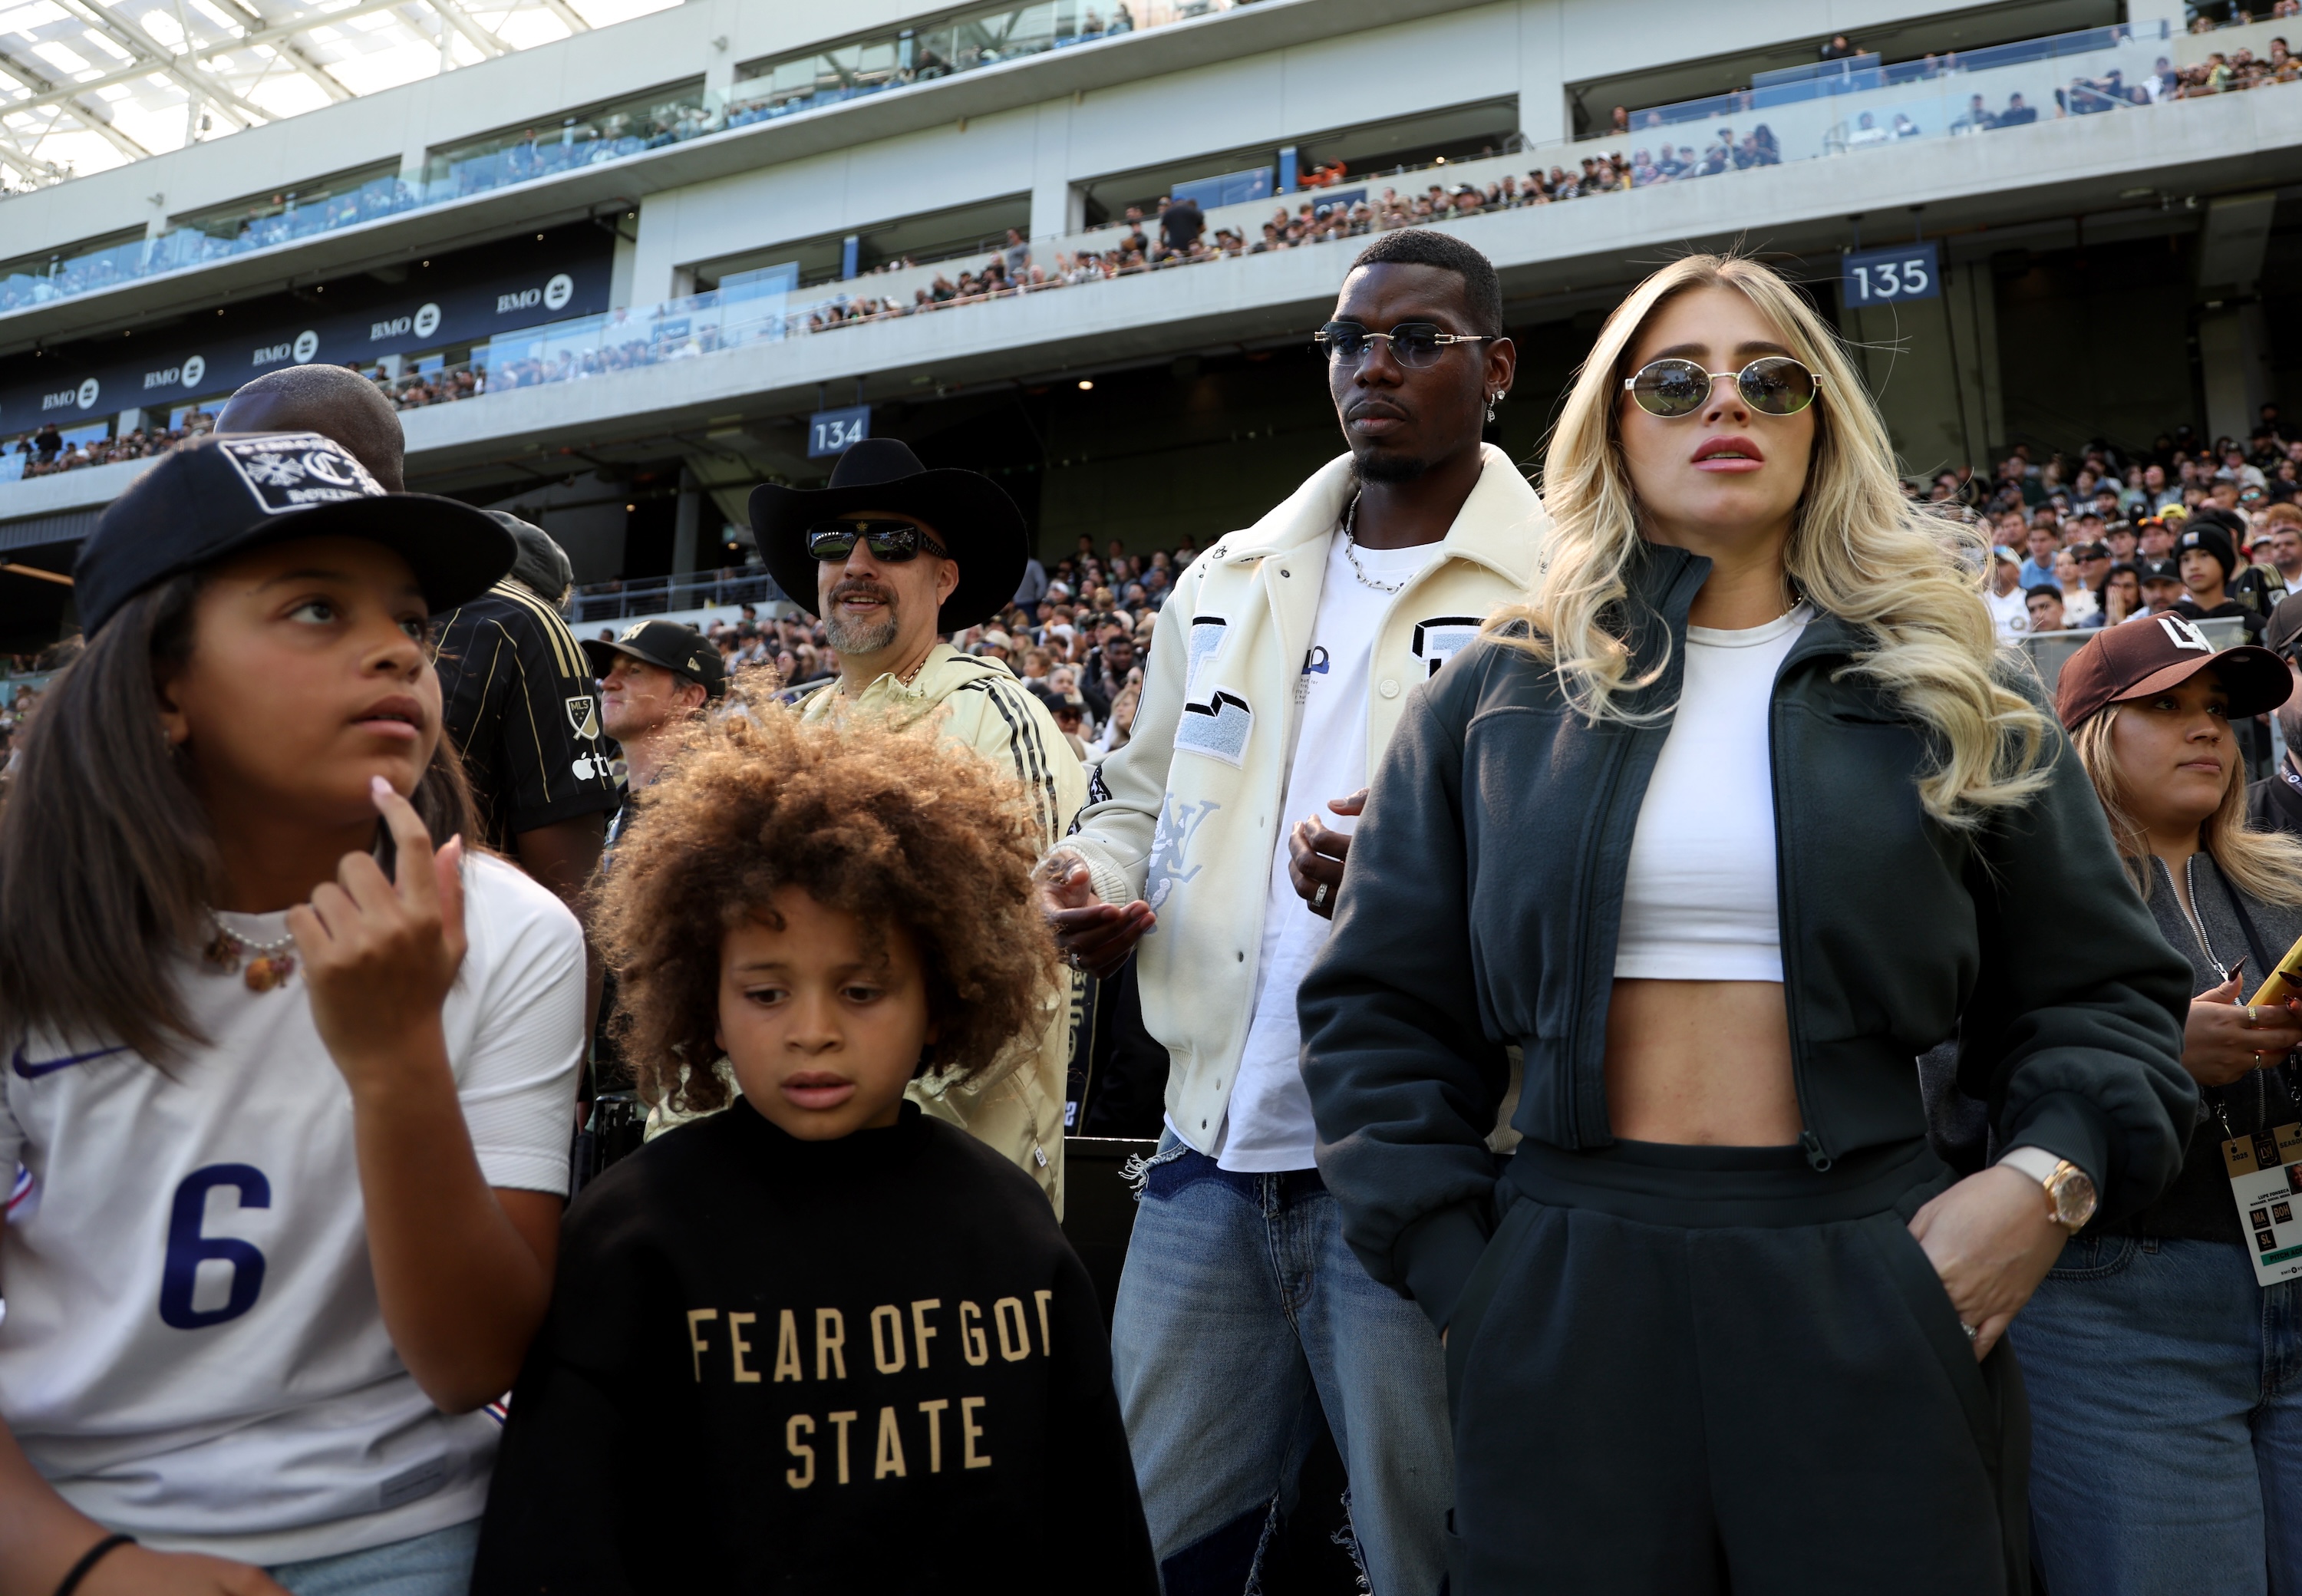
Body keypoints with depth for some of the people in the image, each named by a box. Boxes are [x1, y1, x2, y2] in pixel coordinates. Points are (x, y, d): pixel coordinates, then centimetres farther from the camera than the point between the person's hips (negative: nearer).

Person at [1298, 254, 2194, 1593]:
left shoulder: (1949, 698, 7)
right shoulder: (1496, 699, 5)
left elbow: (2100, 992, 10)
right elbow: (1381, 1009, 5)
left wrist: (2052, 1172, -8)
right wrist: (1449, 1260, -3)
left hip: (1872, 1285, 1)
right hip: (1567, 1288, 0)